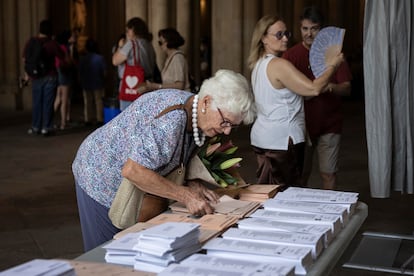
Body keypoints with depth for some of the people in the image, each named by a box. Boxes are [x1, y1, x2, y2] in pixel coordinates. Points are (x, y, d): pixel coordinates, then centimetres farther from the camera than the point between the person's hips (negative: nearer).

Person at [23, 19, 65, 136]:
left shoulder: (31, 42, 0)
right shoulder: (52, 44, -10)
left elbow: (25, 59, 7)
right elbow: (63, 58, -3)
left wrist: (26, 74, 17)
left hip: (36, 77, 3)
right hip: (50, 77, -3)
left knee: (36, 102, 12)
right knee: (48, 103, 2)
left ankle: (35, 127, 18)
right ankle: (46, 128, 4)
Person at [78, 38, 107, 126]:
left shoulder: (82, 59, -3)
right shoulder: (100, 58, -10)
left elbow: (80, 72, 0)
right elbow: (104, 71, -9)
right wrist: (102, 79, 10)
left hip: (86, 83, 2)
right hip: (98, 83, -2)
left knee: (87, 102, 9)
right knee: (99, 102, 3)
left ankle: (87, 120, 11)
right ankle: (99, 120, 2)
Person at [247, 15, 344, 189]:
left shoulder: (259, 64, 13)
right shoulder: (279, 65, -16)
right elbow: (314, 89, -17)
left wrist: (322, 88, 15)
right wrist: (332, 66, -2)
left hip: (262, 137, 9)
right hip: (281, 140, -9)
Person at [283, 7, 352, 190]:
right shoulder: (291, 55, 0)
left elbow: (347, 88, 0)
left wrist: (331, 87, -22)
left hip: (329, 125, 1)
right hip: (301, 124, 0)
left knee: (328, 174, 3)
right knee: (301, 174, 6)